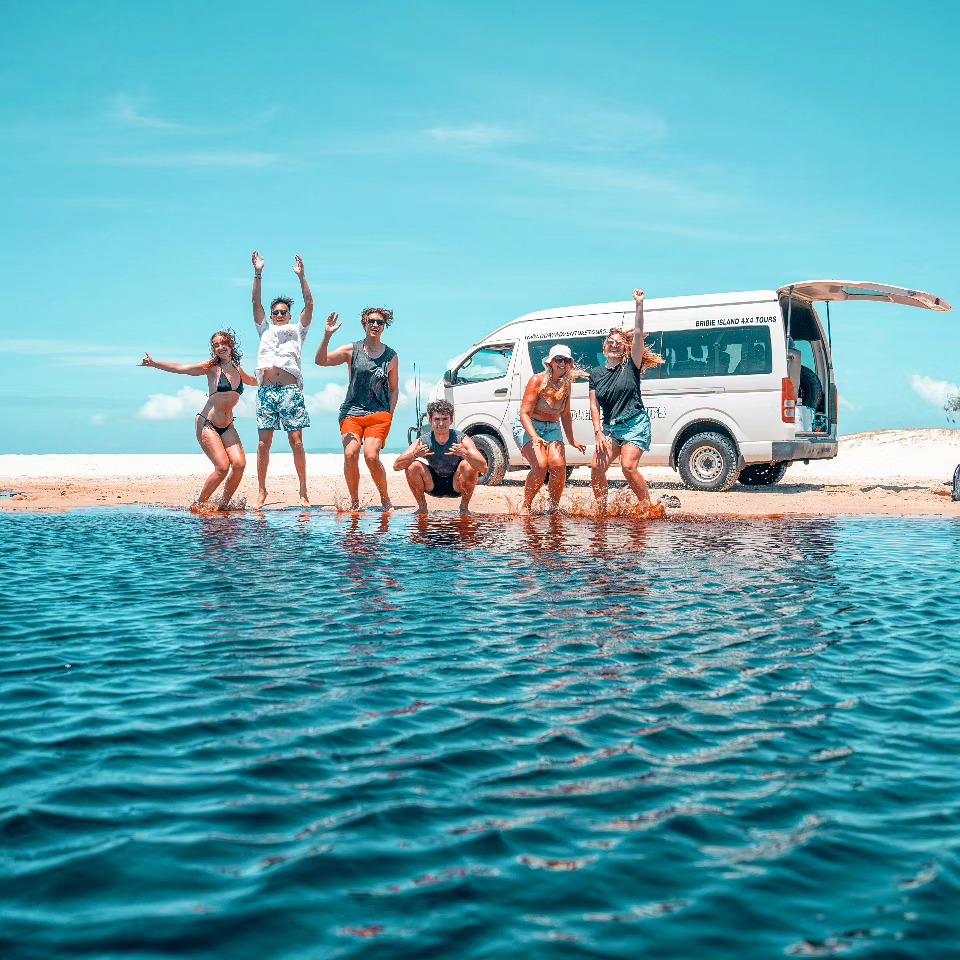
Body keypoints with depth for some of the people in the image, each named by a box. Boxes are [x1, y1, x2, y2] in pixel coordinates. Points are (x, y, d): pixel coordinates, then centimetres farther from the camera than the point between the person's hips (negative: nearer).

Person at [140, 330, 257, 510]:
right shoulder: (212, 367, -4)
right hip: (207, 424, -5)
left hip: (228, 427, 5)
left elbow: (252, 381, 35)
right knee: (222, 467, -16)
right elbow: (181, 368, -12)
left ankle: (224, 504, 5)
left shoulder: (237, 370, 11)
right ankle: (199, 504, 1)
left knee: (239, 464, -13)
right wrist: (154, 363, -21)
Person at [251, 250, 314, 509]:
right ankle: (261, 490, 4)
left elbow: (309, 304, 9)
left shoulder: (297, 331, 19)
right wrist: (258, 274, 8)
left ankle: (303, 491, -2)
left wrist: (301, 276, 4)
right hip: (266, 390, 2)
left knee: (296, 442, -5)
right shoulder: (265, 330, 23)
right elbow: (256, 303, 15)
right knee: (264, 443, -2)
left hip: (291, 390, -2)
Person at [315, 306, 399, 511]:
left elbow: (394, 389, 16)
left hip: (379, 414, -1)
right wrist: (327, 336, -15)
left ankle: (385, 500, -1)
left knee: (371, 455, -20)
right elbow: (321, 361, -3)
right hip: (352, 412, 1)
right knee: (350, 454, -19)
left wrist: (390, 414, 4)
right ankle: (354, 502, -4)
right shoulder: (352, 350, 6)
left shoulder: (391, 356, 10)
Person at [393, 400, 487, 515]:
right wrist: (414, 455, -43)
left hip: (456, 487, -1)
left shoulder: (461, 440, -20)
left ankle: (464, 508, -6)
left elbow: (483, 467, -30)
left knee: (468, 465, -29)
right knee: (413, 466, -22)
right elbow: (396, 466, -22)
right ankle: (422, 508, -1)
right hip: (433, 486, 1)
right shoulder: (423, 441, -16)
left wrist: (465, 454, -50)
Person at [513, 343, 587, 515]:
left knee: (559, 465, -18)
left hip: (552, 428, 5)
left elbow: (565, 415, 13)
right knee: (540, 466, -25)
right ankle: (525, 507, -9)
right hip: (527, 427, -5)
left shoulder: (566, 383, -1)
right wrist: (535, 437, -39)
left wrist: (572, 441, 12)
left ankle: (554, 507, -1)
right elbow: (524, 413, -24)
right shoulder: (537, 381, -18)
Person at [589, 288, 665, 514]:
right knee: (596, 467, -10)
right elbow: (594, 405, 7)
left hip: (635, 425, -4)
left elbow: (638, 334, -6)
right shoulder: (596, 373, 12)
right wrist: (598, 432, -4)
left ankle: (648, 508, -9)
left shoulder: (631, 366, 3)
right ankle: (602, 511, 3)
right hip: (610, 427, 4)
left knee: (628, 467, -20)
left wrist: (639, 304, -11)